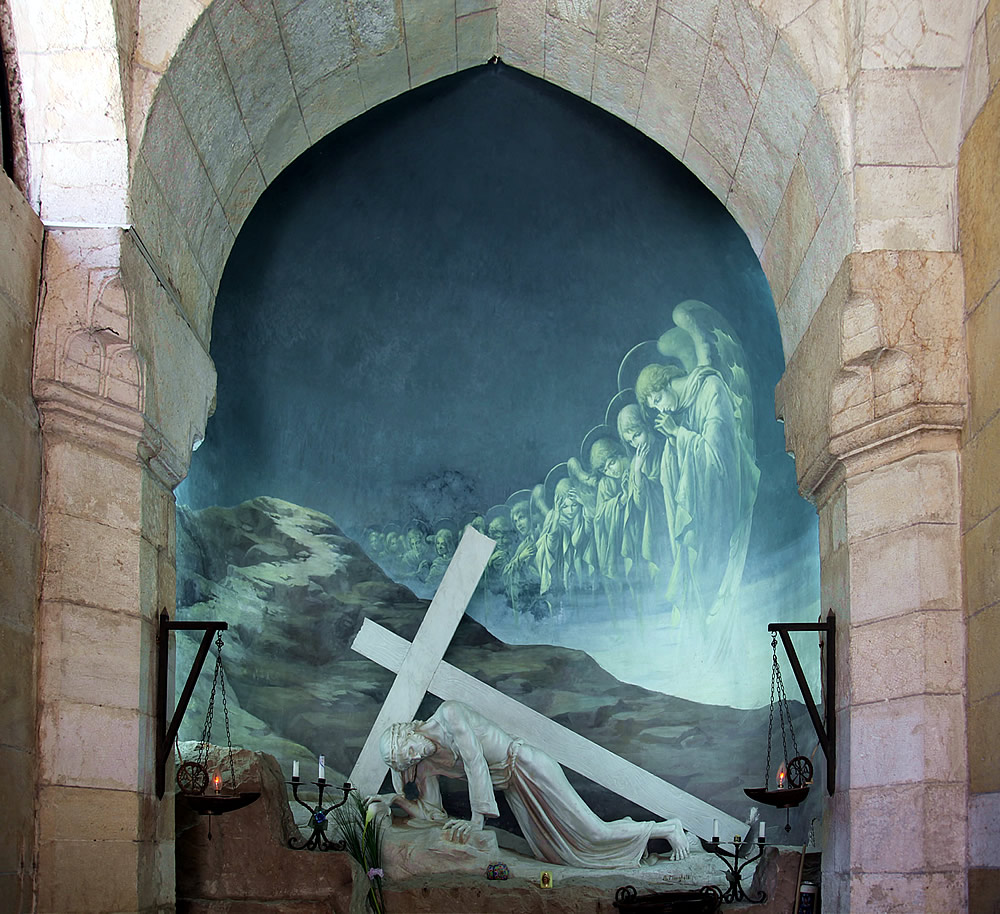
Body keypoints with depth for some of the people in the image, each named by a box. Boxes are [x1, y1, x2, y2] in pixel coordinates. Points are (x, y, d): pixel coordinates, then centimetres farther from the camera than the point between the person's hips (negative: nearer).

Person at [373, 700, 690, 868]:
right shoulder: (427, 764, 3)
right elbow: (434, 814, 8)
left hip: (528, 767, -8)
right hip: (512, 790, 8)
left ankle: (669, 828, 9)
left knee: (589, 832, -8)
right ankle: (627, 830, 22)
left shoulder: (447, 714, -20)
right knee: (554, 853, 3)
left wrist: (477, 821, -21)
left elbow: (475, 762, -24)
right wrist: (397, 799, -4)